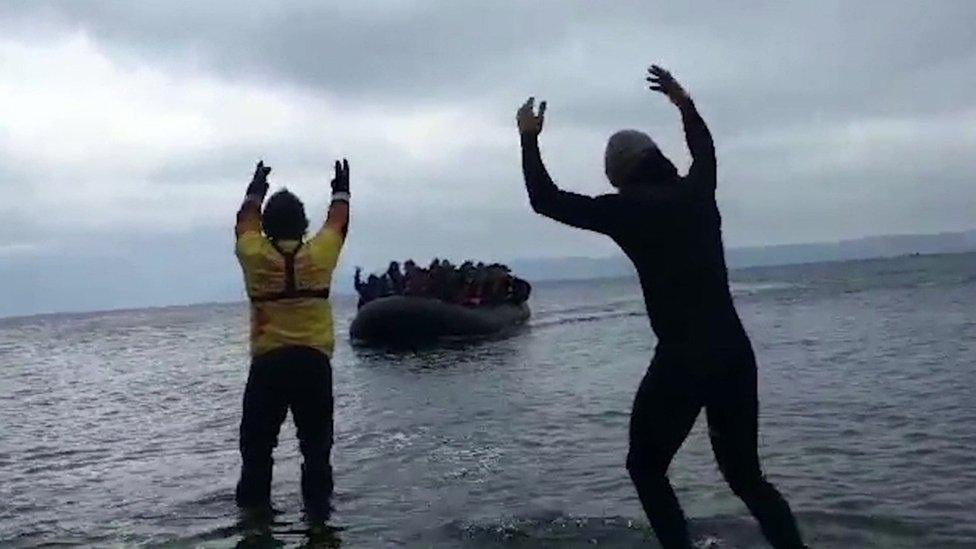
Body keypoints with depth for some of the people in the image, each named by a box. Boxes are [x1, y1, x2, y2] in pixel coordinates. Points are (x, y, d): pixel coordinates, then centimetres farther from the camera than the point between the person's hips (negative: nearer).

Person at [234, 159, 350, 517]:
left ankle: (253, 511, 12)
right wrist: (341, 192, 35)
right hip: (313, 363, 0)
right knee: (316, 447, 8)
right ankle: (318, 509, 9)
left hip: (267, 364, 0)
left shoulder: (254, 255, -1)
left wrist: (256, 191, 37)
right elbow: (338, 223, 17)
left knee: (257, 448, 9)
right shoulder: (319, 254, -2)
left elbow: (244, 223, 20)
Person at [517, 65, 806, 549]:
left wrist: (529, 139, 15)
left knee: (645, 469, 13)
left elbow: (546, 200, 3)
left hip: (682, 360, -6)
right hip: (735, 354, 6)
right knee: (745, 476, 16)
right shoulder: (697, 192, 9)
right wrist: (683, 102, 46)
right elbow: (705, 149, 33)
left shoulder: (627, 209, -6)